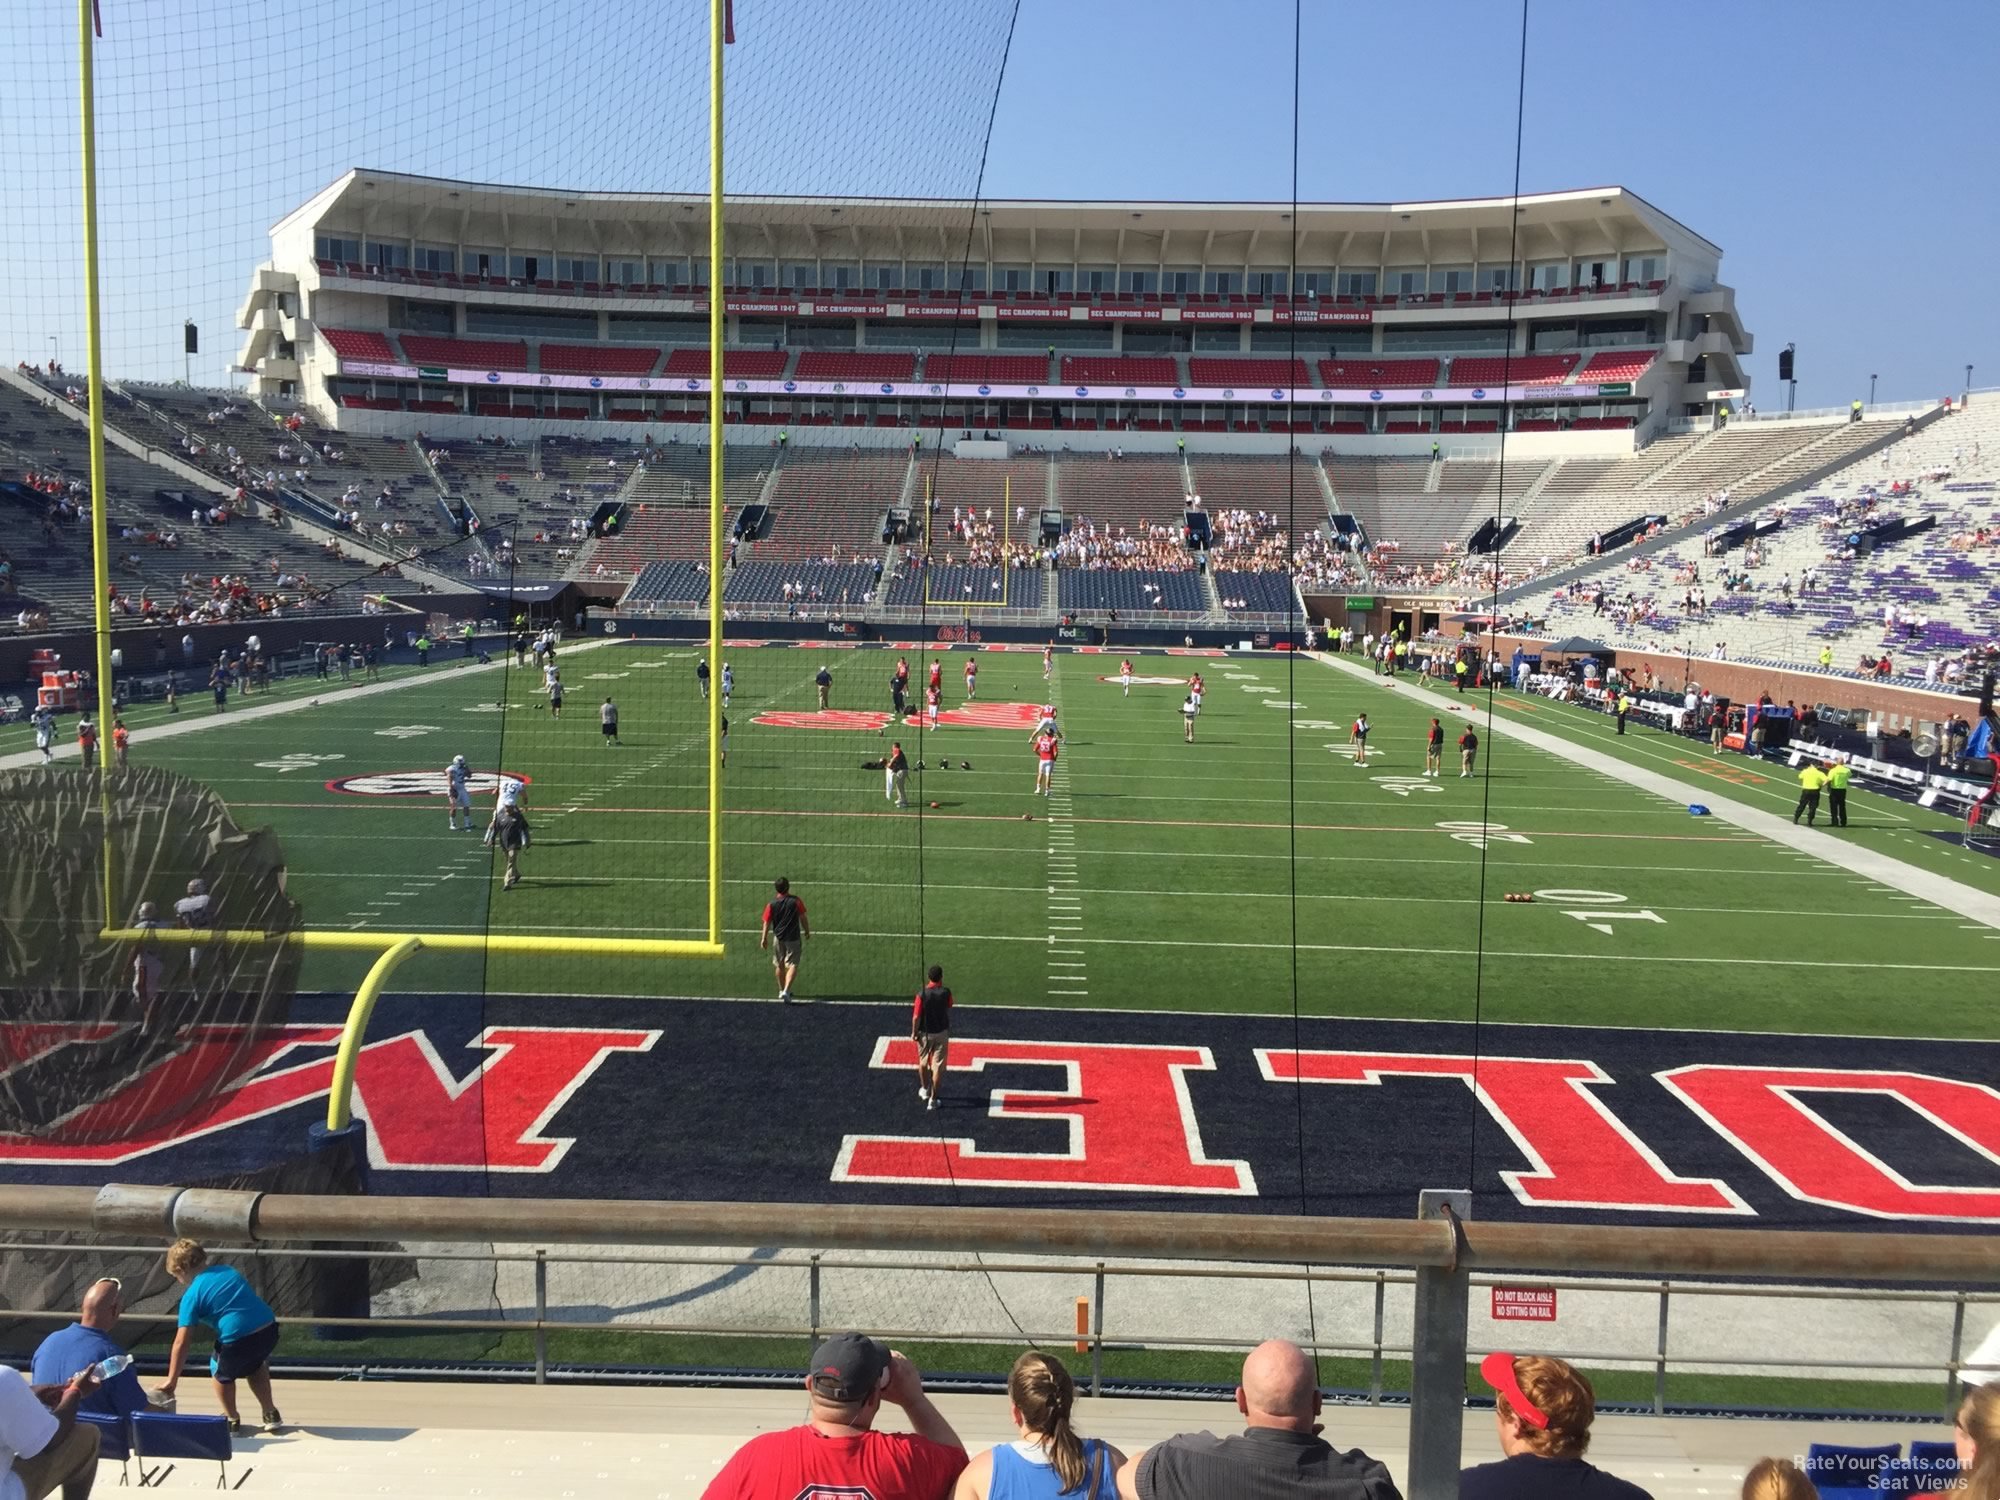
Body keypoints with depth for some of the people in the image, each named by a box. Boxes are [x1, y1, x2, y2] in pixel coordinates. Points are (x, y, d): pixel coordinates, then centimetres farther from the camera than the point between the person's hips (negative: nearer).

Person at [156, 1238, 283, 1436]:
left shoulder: (192, 1295, 2)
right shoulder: (229, 1271, 18)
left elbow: (181, 1342, 0)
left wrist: (172, 1380, 7)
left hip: (238, 1338, -6)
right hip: (269, 1329, 6)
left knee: (221, 1371, 27)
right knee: (254, 1366, 36)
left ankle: (233, 1421, 40)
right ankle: (270, 1415, 40)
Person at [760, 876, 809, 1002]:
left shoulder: (771, 904, -8)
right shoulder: (796, 901, -11)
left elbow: (767, 922, -4)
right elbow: (803, 918, -4)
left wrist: (764, 938, 6)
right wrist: (807, 931, 12)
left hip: (778, 938, 2)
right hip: (794, 938, -2)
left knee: (780, 965, 19)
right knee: (792, 965, -1)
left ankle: (782, 990, 31)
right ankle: (786, 990, -18)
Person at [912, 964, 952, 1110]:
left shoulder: (922, 994, -18)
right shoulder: (946, 993, -13)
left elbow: (916, 1017, -15)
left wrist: (914, 1033, -2)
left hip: (924, 1034, 0)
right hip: (941, 1033, 0)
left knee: (923, 1063, 23)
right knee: (938, 1066, 5)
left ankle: (925, 1090, 41)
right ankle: (933, 1099, 6)